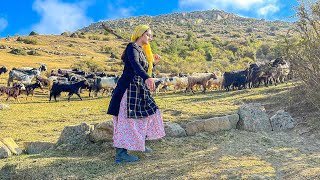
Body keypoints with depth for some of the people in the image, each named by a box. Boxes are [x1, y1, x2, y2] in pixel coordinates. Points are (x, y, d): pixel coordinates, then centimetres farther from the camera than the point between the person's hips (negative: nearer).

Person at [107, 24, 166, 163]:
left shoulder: (142, 50, 20)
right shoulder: (132, 47, -9)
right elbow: (135, 65, -29)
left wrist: (153, 62, 15)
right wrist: (147, 78, -43)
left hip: (140, 89, 10)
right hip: (129, 88, -10)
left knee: (148, 113, 16)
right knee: (128, 118, -11)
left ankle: (139, 144, 28)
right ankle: (120, 153, -9)